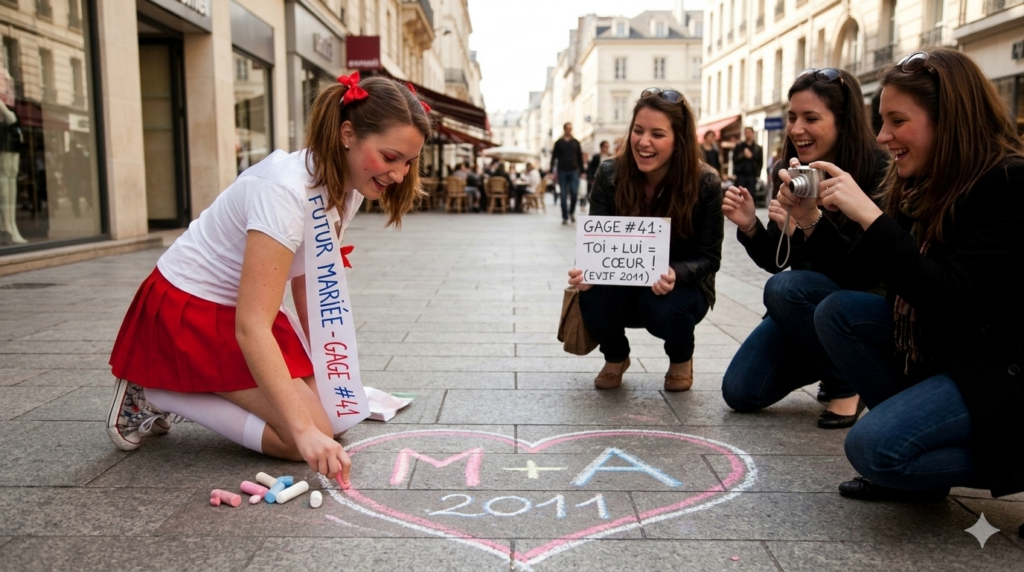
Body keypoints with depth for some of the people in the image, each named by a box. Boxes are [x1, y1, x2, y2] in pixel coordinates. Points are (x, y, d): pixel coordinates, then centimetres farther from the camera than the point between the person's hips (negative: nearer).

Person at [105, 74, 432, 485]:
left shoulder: (346, 188, -5)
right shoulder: (287, 191, -32)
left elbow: (306, 280, 2)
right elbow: (251, 328, -38)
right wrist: (306, 431, -43)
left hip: (238, 307, 9)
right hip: (188, 310, -9)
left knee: (330, 408, 3)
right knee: (311, 436, -16)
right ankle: (153, 396, -2)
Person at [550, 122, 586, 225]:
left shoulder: (576, 143, 10)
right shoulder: (558, 143, 7)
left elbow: (580, 157, 11)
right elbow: (554, 158, 5)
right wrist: (551, 171, -3)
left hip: (574, 171, 0)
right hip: (562, 172, 0)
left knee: (574, 193, -10)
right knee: (564, 195, 0)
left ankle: (572, 212, 14)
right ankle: (565, 217, 6)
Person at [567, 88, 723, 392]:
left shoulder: (705, 183, -18)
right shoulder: (610, 175, -14)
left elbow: (709, 257, -14)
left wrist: (675, 274, -37)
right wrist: (587, 270, -36)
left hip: (681, 286, -1)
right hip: (623, 285, 1)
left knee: (664, 309, -35)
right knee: (593, 297, -31)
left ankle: (681, 358, 6)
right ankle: (616, 357, 7)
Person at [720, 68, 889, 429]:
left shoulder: (878, 173, -19)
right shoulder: (789, 173, -3)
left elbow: (869, 272, -25)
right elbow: (775, 261, 3)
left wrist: (811, 225, -39)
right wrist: (749, 227, -18)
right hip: (806, 304, 6)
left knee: (785, 288, -34)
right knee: (740, 393, -6)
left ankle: (847, 381, -8)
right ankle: (829, 361, 21)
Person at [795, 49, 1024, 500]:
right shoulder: (919, 183, 2)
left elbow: (949, 297, -30)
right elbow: (863, 273, 5)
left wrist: (868, 215, -31)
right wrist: (811, 218, -7)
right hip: (940, 345, 9)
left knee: (873, 447, -23)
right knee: (837, 312, -7)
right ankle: (915, 464, 3)